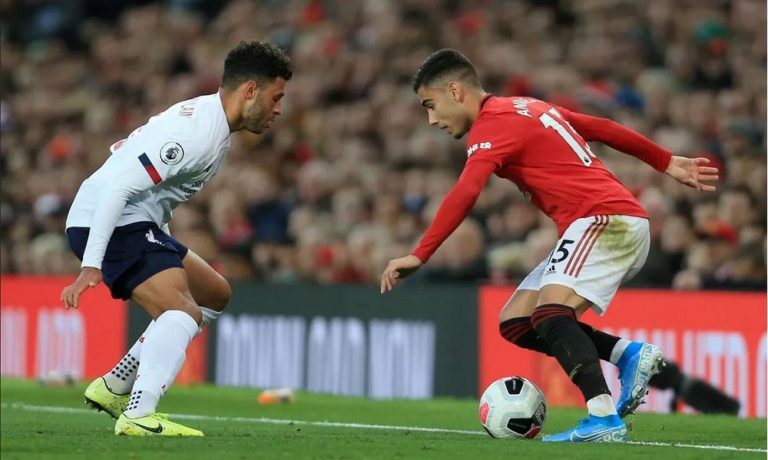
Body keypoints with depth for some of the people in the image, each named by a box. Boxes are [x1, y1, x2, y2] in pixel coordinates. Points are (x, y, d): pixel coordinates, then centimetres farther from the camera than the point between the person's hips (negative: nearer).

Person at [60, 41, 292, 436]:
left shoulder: (208, 119, 12)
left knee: (215, 295, 21)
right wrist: (91, 266, -30)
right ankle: (138, 416, -37)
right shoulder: (198, 132, -21)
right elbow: (119, 185, -28)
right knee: (184, 311, -26)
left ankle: (115, 387, 19)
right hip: (106, 223, -11)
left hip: (137, 224, 11)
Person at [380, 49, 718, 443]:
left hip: (606, 220, -10)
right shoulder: (529, 109, 20)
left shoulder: (492, 124, -9)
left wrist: (419, 255, -27)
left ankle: (604, 419, -37)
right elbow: (601, 128, 25)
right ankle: (628, 354, 2)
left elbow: (464, 195, -23)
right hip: (617, 222, 10)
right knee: (515, 323, 6)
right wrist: (666, 162, 32)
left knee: (550, 314, -27)